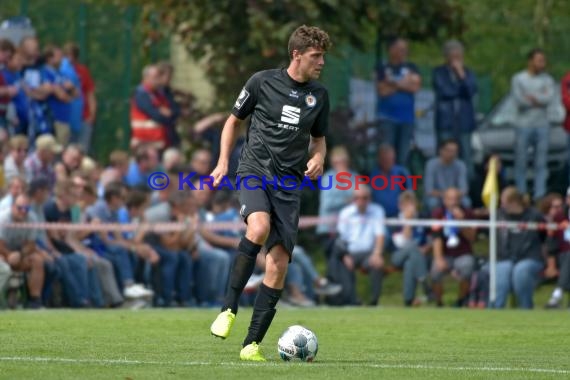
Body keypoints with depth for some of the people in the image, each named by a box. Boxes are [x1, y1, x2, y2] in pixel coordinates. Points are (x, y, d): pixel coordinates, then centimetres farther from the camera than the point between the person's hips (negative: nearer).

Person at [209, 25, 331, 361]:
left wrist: (318, 158, 0)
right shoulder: (263, 82, -1)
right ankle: (229, 308, -21)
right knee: (259, 227, -34)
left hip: (290, 184, 4)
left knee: (279, 265, -5)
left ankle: (253, 344, 1)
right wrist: (223, 163, 1)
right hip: (255, 170, -4)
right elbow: (235, 120, 11)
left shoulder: (319, 95, 10)